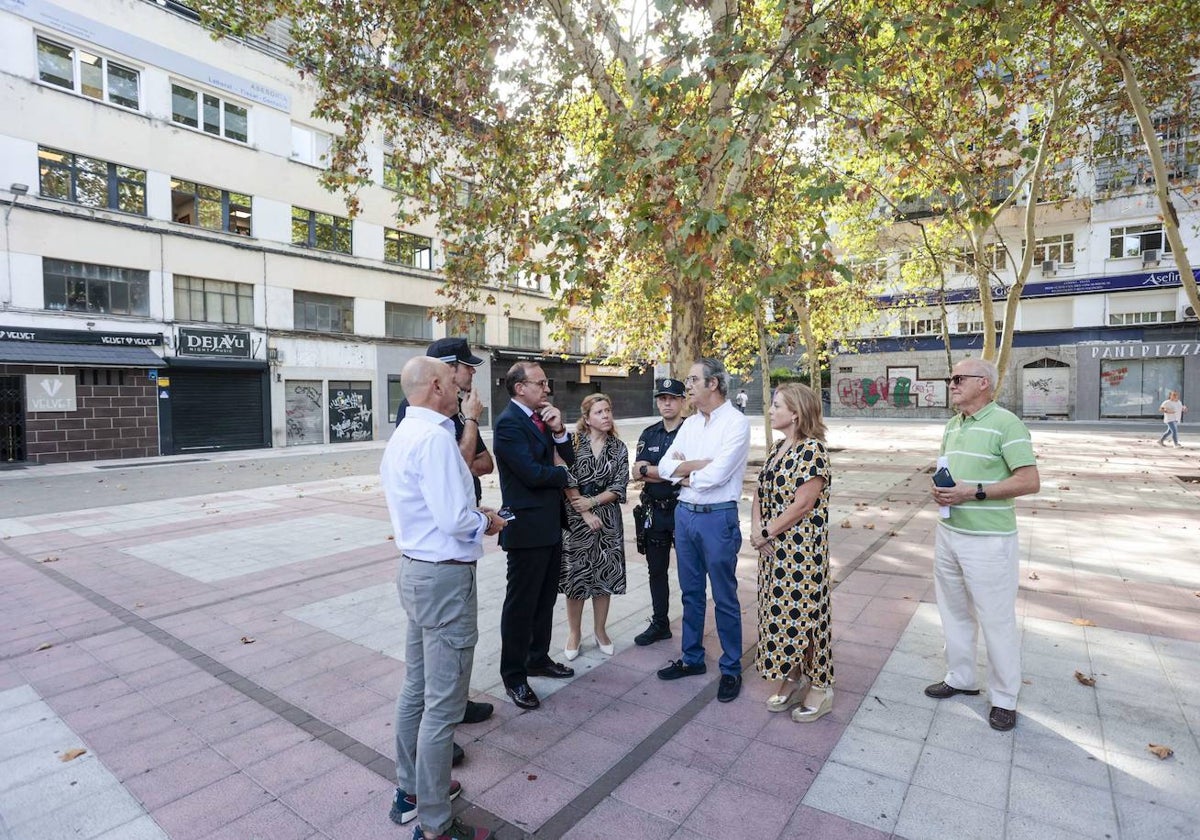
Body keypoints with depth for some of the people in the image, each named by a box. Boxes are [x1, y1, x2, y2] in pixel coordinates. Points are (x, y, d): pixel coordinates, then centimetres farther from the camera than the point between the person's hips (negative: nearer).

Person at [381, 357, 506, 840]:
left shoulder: (402, 435, 10)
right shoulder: (435, 436, -21)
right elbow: (455, 520, -26)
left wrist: (471, 514, 11)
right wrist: (485, 522, -7)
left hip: (415, 570, 10)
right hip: (445, 577, -10)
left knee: (417, 688, 22)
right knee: (443, 705, 3)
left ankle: (410, 790, 40)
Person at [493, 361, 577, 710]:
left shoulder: (541, 418, 10)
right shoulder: (508, 423, -16)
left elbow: (570, 459, 6)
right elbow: (533, 473, -23)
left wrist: (558, 430, -11)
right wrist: (566, 475, -5)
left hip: (550, 524, 8)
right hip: (527, 527, -8)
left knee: (545, 599, 19)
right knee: (521, 603, 4)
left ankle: (538, 658, 36)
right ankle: (514, 675, 19)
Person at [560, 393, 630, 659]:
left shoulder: (619, 448, 4)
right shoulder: (574, 442, -4)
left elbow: (619, 487, -1)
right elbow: (568, 480, -9)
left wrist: (592, 502, -13)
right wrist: (585, 514, -12)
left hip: (607, 519, 2)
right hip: (576, 517, -2)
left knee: (604, 575, 8)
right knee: (575, 574, 4)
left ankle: (600, 630, 26)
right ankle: (574, 633, 20)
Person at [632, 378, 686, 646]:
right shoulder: (649, 434, 8)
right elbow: (637, 473, -1)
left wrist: (648, 469, -12)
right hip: (655, 511, 6)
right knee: (656, 570, 16)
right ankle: (660, 624, 31)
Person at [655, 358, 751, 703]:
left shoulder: (736, 423, -12)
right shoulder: (690, 423, 9)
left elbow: (716, 474, -22)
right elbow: (665, 466, 1)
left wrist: (683, 474, -5)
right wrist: (701, 464, -14)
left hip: (718, 518, -7)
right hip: (685, 514, 7)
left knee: (724, 598, 7)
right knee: (691, 593, 18)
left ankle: (731, 669, 24)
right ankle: (692, 658, 35)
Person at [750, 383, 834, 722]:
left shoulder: (812, 449, -16)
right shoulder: (778, 449, 10)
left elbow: (802, 505, -20)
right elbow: (761, 493, 11)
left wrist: (766, 532, -13)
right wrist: (756, 529, -5)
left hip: (801, 550, -8)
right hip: (773, 551, 8)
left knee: (804, 612, 3)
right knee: (778, 611, 15)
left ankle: (820, 686, 22)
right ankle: (791, 678, 32)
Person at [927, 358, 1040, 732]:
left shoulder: (1005, 423, -14)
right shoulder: (952, 426, 11)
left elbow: (1030, 481, -17)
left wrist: (974, 492, -22)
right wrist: (940, 490, 0)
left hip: (988, 539, -8)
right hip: (948, 533, 8)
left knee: (996, 620, 4)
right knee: (954, 611, 18)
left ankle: (1004, 698, 22)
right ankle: (960, 678, 35)